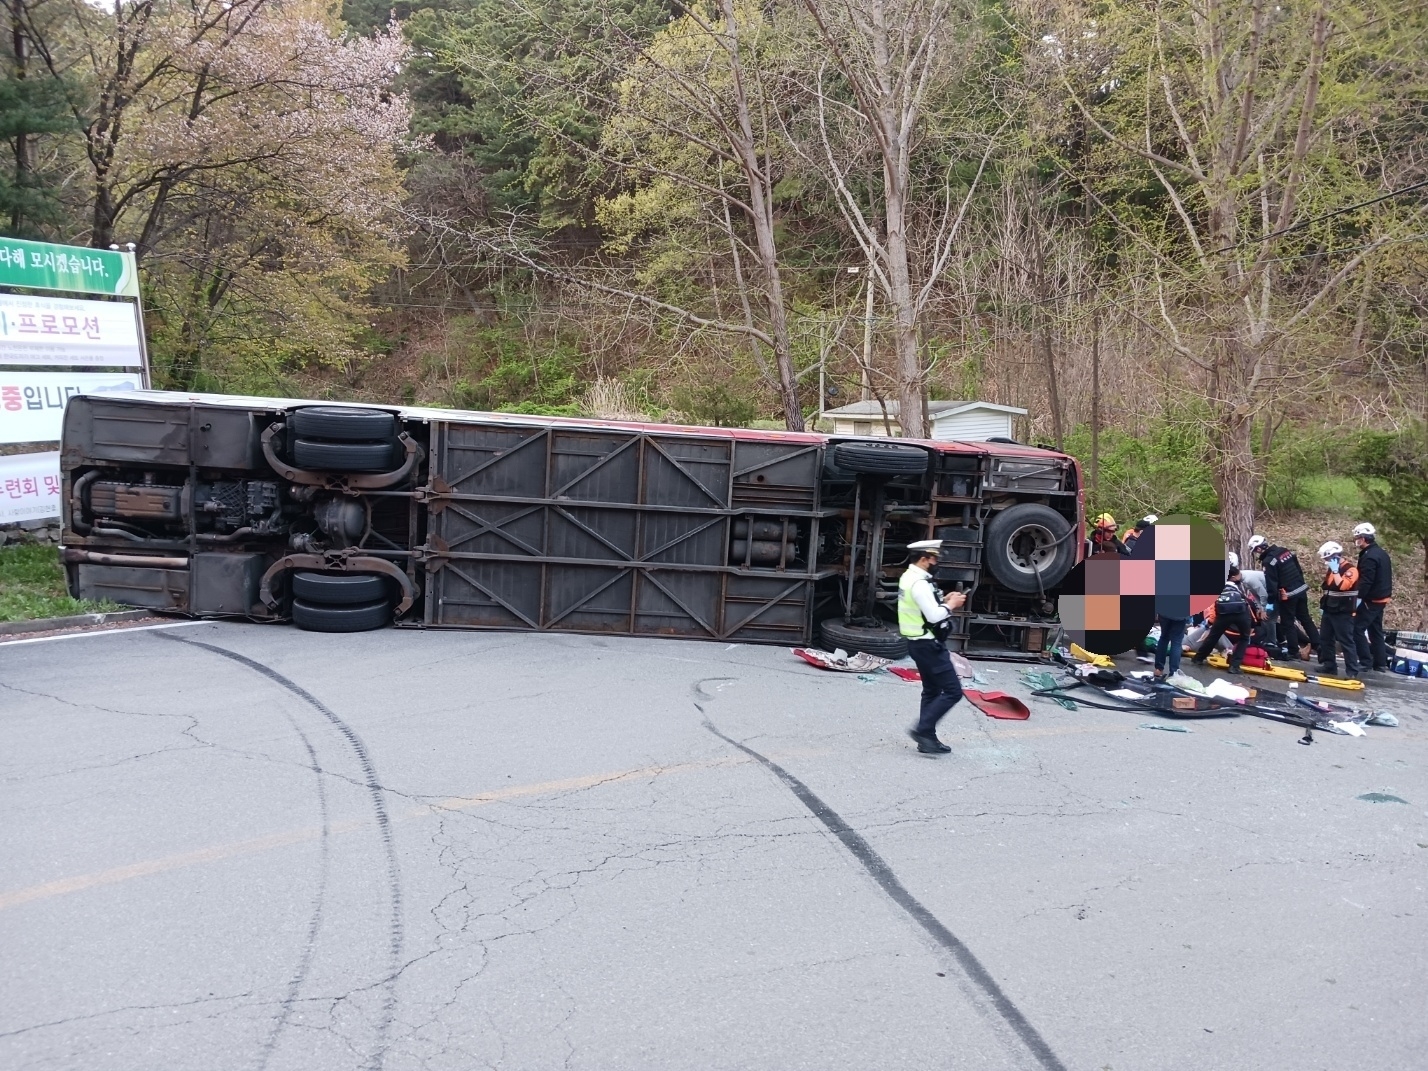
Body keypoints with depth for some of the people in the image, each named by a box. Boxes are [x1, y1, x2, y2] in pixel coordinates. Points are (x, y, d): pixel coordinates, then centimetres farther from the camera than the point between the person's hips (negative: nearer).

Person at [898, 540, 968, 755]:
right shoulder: (919, 583, -22)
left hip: (919, 643, 11)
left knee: (932, 691, 17)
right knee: (952, 691, -7)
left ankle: (927, 738, 18)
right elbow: (933, 616, -26)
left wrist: (944, 600, 8)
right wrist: (951, 605, -10)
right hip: (928, 645, -11)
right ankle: (922, 729, -7)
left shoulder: (909, 578, 10)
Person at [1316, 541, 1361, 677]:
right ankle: (1329, 665, 23)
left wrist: (1335, 571, -23)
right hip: (1329, 611, 9)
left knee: (1346, 642, -8)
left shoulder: (1350, 569, -15)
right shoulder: (1332, 569, 13)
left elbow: (1342, 585, -30)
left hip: (1343, 613, -9)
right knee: (1325, 639, 14)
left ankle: (1352, 671, -7)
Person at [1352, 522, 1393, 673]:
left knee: (1357, 629, -6)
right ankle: (1380, 664, 15)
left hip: (1371, 600, -10)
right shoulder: (1382, 553, 12)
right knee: (1376, 631, 14)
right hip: (1381, 599, 10)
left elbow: (1365, 581, -27)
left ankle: (1366, 662, -7)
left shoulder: (1369, 557, -20)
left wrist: (1358, 597, -25)